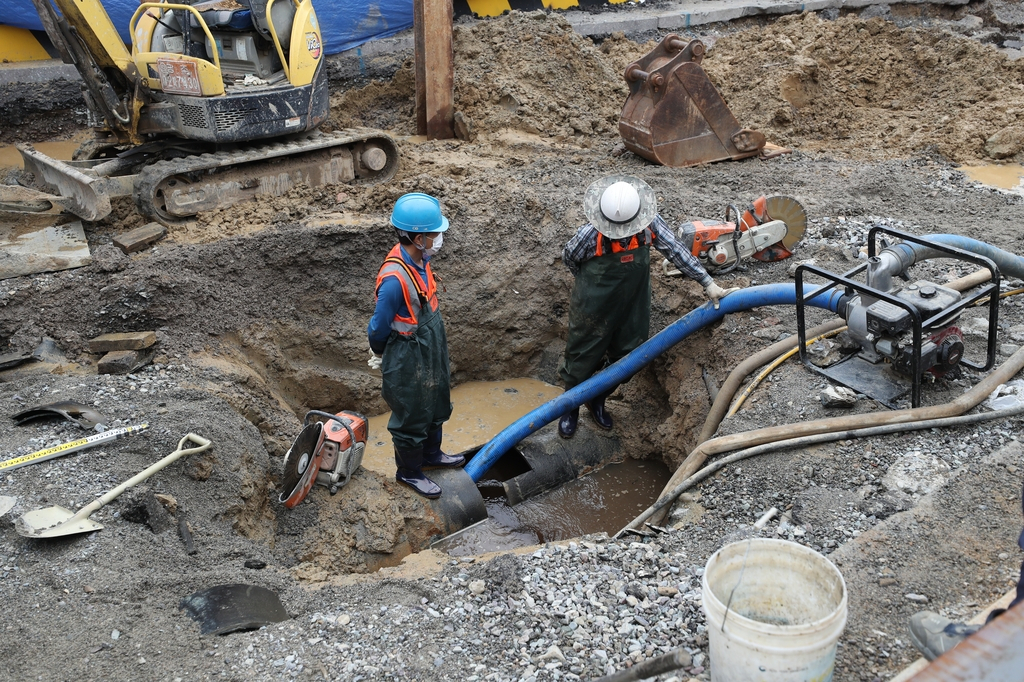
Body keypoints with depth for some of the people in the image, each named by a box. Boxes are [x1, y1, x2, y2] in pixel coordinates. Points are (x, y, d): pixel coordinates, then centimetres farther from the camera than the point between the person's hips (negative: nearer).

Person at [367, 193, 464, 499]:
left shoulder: (420, 258, -7)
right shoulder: (395, 278, -35)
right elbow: (379, 328, -22)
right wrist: (380, 356, -3)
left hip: (431, 353, 8)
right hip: (408, 363, -8)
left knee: (436, 405, 27)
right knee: (411, 418, 13)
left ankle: (431, 453, 51)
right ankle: (409, 471, 36)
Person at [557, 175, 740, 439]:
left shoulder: (650, 224, -21)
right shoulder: (589, 235, -29)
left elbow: (676, 250, -14)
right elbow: (568, 258, -9)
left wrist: (708, 283, -16)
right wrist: (594, 283, 4)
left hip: (632, 309, 4)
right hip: (593, 312, -4)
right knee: (581, 362, 12)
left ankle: (597, 402, 46)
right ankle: (570, 408, 39)